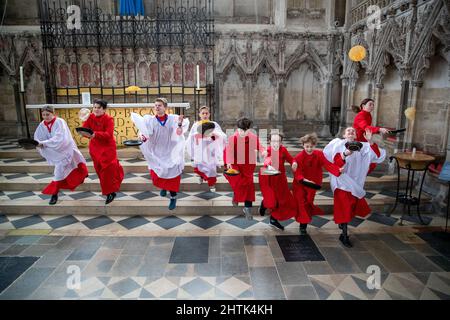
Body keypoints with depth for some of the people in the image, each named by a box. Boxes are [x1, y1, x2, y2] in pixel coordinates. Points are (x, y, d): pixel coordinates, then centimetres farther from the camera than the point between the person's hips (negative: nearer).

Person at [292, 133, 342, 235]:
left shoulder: (319, 154, -11)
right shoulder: (299, 157, -20)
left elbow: (327, 164, -20)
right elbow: (297, 173, -24)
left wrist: (338, 170, -37)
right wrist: (304, 179, -41)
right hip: (300, 185, -3)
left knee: (308, 202, 15)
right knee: (301, 203, 1)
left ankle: (304, 225, 32)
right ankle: (303, 224, 15)